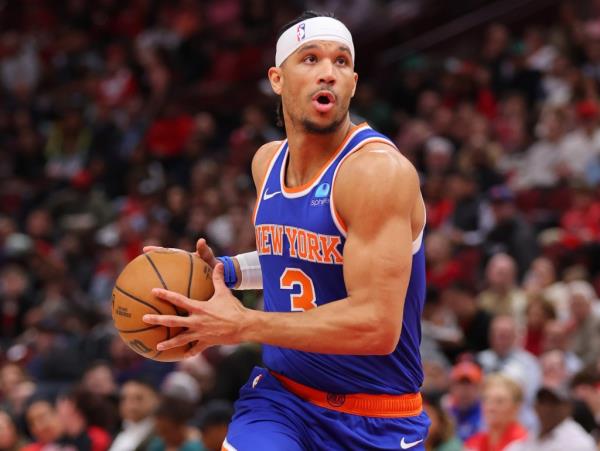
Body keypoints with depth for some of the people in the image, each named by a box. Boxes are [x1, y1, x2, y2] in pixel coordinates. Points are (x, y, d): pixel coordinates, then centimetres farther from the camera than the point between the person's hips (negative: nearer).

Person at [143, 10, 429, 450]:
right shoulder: (267, 162, 4)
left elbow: (377, 325, -26)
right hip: (281, 395, 5)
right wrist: (226, 271, 4)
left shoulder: (378, 168, -19)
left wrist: (244, 325, -23)